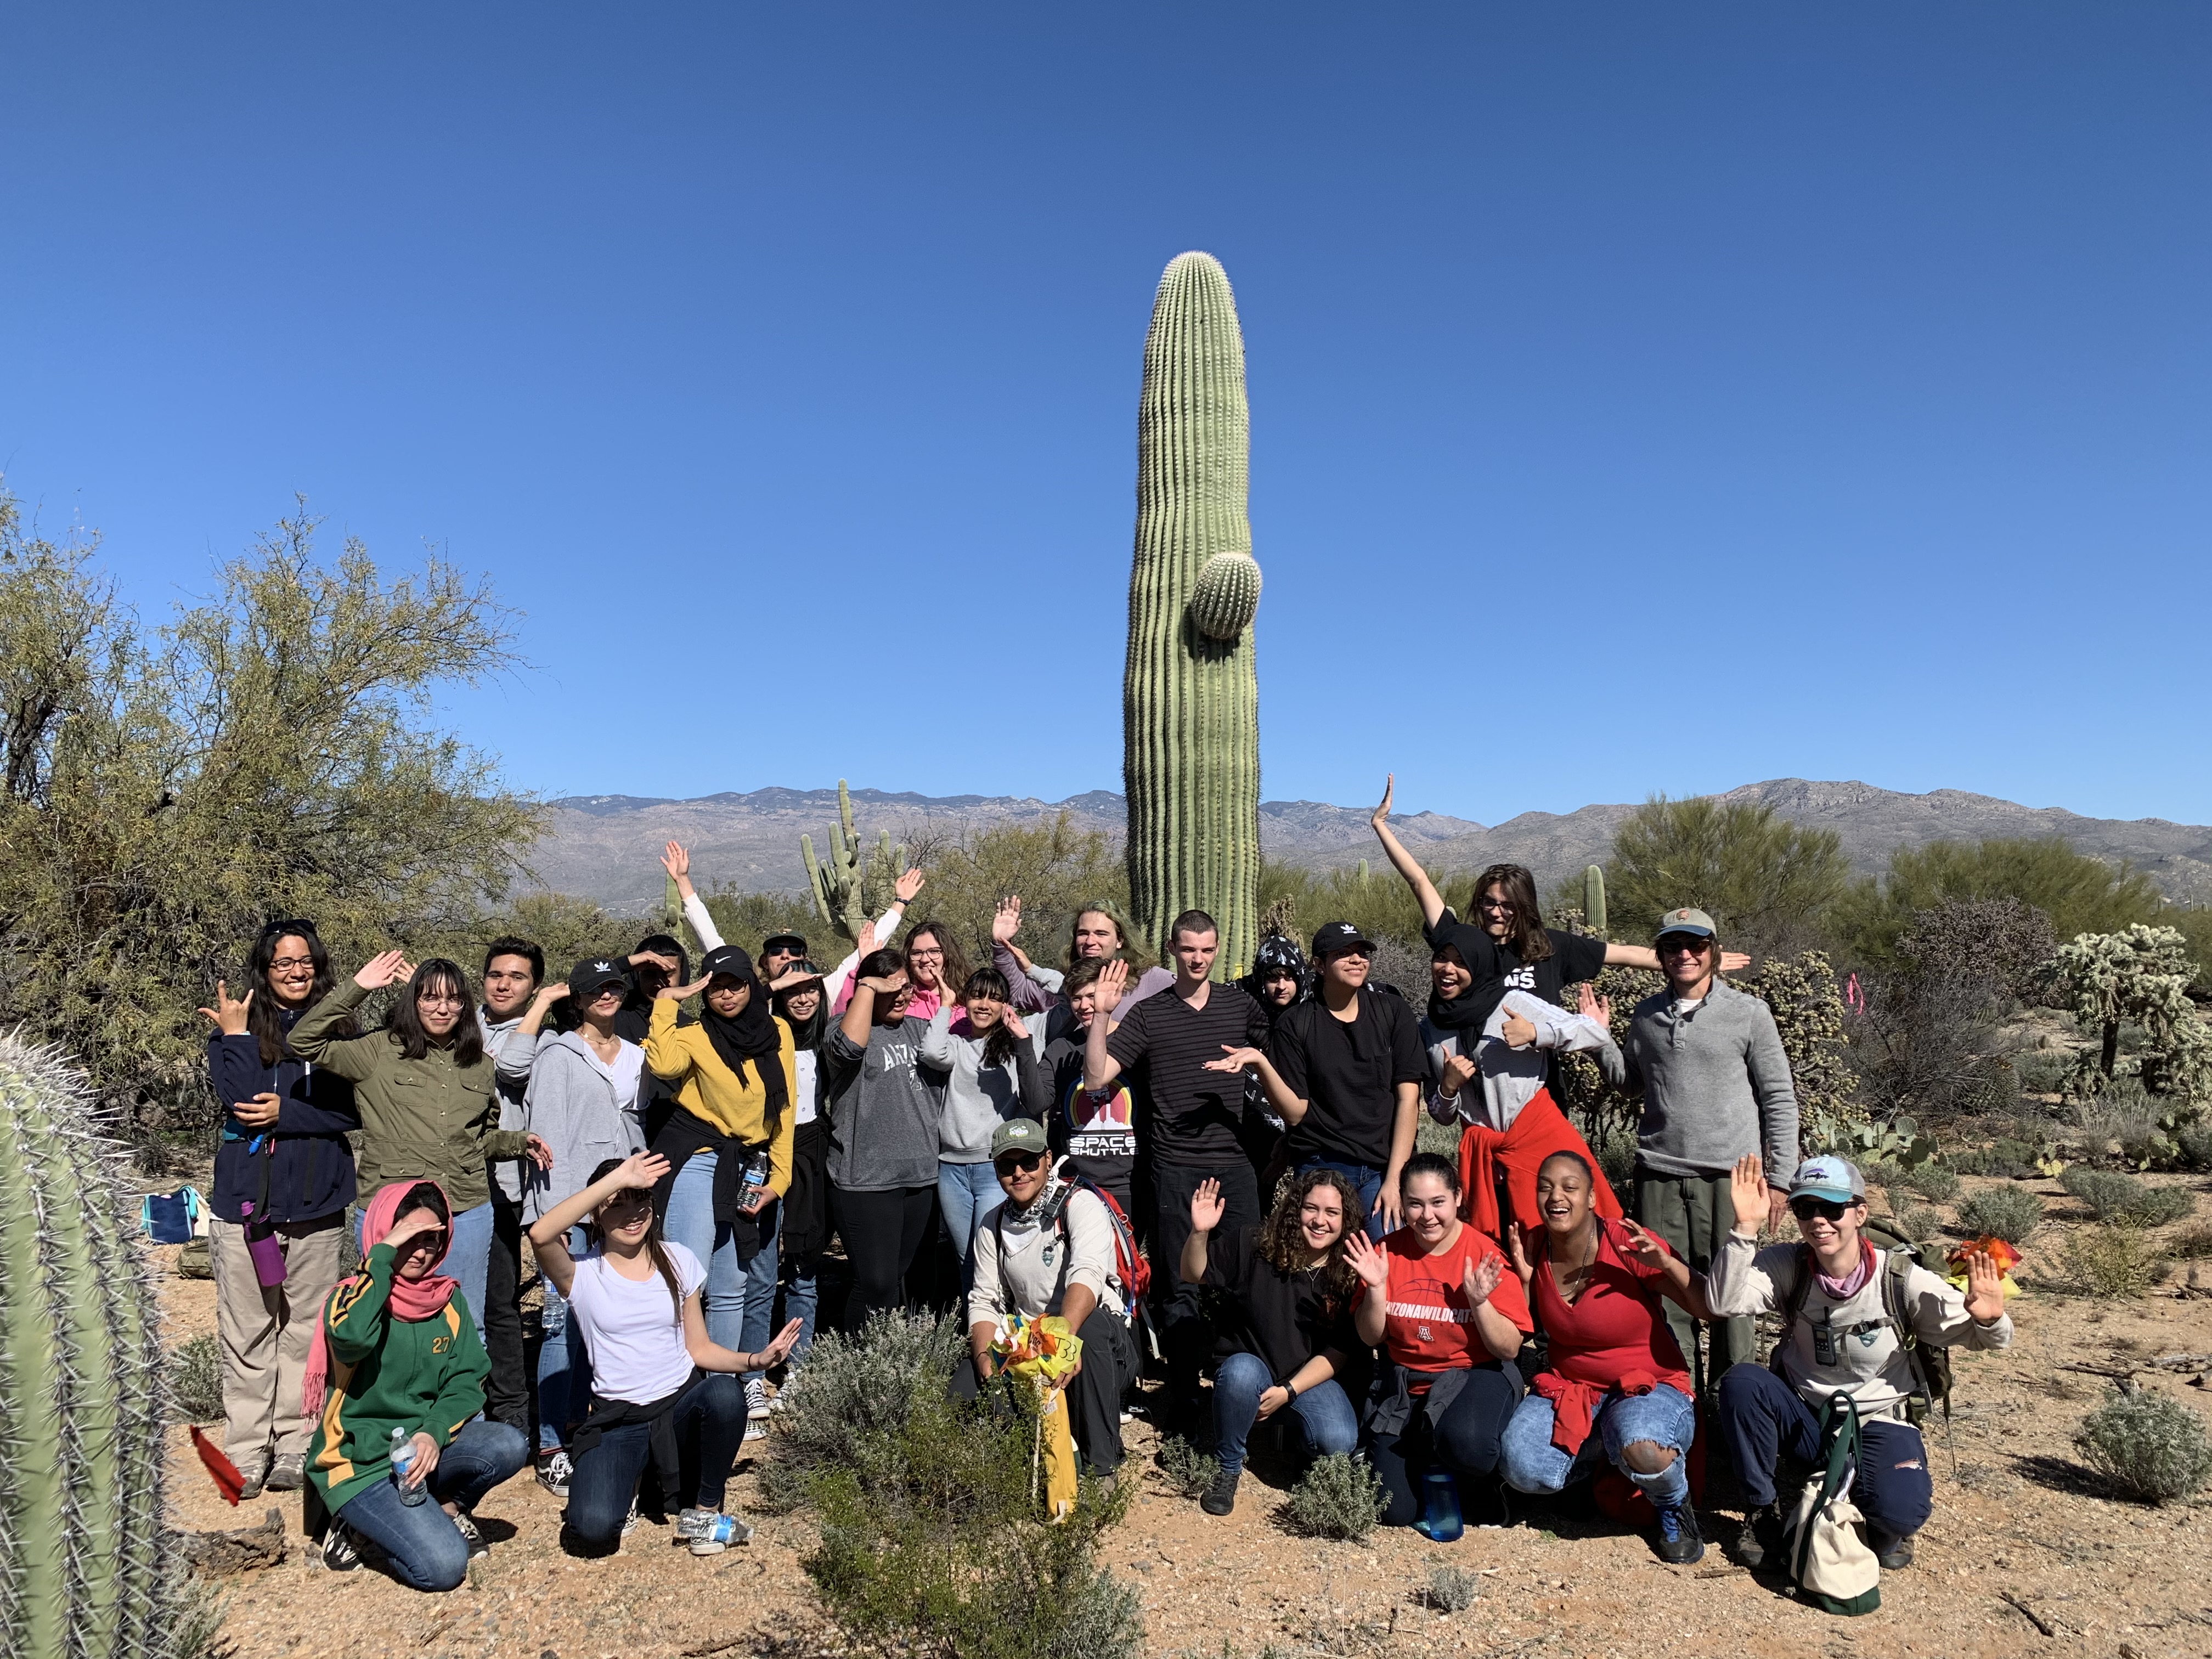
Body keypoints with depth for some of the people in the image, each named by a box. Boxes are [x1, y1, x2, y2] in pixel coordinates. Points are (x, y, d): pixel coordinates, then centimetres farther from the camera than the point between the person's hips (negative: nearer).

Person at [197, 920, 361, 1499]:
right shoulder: (236, 1030, 3)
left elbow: (352, 1109, -2)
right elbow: (241, 1102, -11)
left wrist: (287, 1114, -13)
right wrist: (236, 1037, -12)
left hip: (317, 1205, 1)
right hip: (246, 1203, 0)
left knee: (307, 1331, 5)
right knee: (247, 1332, 5)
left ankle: (297, 1447, 15)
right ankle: (247, 1452, 15)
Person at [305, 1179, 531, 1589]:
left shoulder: (448, 1299, 4)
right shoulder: (355, 1295, -9)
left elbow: (468, 1379, 1)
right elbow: (350, 1336, -34)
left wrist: (433, 1433, -17)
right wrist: (384, 1254, -28)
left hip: (425, 1446, 5)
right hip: (359, 1461, -4)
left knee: (510, 1446, -24)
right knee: (443, 1566, -21)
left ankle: (448, 1507, 5)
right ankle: (361, 1525, 7)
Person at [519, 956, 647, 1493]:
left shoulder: (635, 1057, 16)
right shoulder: (559, 1057, 1)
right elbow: (548, 1134, -5)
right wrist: (556, 1211, -12)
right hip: (572, 1206, -5)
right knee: (565, 1321, -7)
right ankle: (551, 1450, 0)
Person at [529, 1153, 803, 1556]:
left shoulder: (677, 1261, 4)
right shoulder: (582, 1272, -5)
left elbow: (698, 1347, 7)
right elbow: (540, 1234, -28)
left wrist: (755, 1360, -11)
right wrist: (616, 1179, -29)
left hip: (681, 1404, 2)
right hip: (617, 1421, -2)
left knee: (725, 1393, -34)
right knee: (593, 1527, -29)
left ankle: (702, 1511, -9)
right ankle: (625, 1483, 9)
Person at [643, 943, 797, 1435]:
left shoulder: (778, 1033, 4)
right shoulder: (696, 1037, -6)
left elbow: (784, 1112, 7)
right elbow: (662, 1064, -31)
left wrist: (778, 1179, 2)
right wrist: (666, 1001, -21)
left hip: (757, 1168, 5)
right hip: (700, 1163, -5)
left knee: (758, 1283, 15)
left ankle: (750, 1381, 35)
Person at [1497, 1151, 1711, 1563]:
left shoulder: (1630, 1246, -16)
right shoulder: (1534, 1247, -4)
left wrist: (1667, 1264, -31)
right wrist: (1525, 1276, -12)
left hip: (1649, 1386, -3)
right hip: (1567, 1387, 4)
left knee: (1641, 1451, -38)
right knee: (1521, 1468, -24)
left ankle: (1676, 1509, 1)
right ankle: (1595, 1451, 12)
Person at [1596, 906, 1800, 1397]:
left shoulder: (1748, 1012, 0)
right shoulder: (1646, 1015, 10)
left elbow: (1779, 1099, 2)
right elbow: (1630, 1081, 21)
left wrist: (1781, 1177, -2)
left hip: (1729, 1174, -3)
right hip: (1659, 1173, 3)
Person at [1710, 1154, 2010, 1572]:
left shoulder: (1901, 1279, -14)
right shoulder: (1787, 1266, -13)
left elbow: (1984, 1336, -6)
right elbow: (1725, 1302, -29)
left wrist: (1989, 1319, -31)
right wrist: (1746, 1228, -38)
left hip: (1877, 1425, -1)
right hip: (1802, 1420, 1)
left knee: (1901, 1512, -31)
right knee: (1741, 1381, -29)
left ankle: (1884, 1525, 10)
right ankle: (1762, 1510, -7)